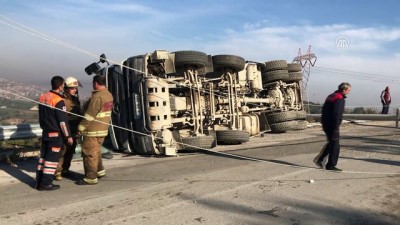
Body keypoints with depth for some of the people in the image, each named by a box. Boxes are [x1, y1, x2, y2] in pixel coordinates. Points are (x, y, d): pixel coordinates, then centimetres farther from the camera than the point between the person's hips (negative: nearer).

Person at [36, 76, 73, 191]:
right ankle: (46, 183, 4)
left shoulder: (42, 97, 6)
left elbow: (41, 116, 16)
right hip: (55, 134, -8)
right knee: (52, 158, -1)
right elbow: (63, 120, -18)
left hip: (45, 132, 8)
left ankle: (39, 181, 22)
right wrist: (68, 135, -11)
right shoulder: (58, 101, -19)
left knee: (44, 156, 15)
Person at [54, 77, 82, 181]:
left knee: (70, 151, 16)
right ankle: (57, 172, 8)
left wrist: (79, 128, 20)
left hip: (74, 131, 8)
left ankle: (65, 169, 30)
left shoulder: (75, 99, 12)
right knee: (62, 152, -4)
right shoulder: (62, 100, -14)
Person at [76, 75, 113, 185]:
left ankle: (91, 178, 8)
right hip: (103, 130, 9)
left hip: (93, 131, -9)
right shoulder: (109, 95, 9)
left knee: (89, 154, 1)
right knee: (96, 151, 23)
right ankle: (100, 171, 32)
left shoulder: (97, 97, -20)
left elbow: (89, 115, -19)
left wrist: (81, 127, -11)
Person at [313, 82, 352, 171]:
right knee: (335, 145, 1)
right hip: (332, 125, -9)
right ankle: (331, 165, 8)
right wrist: (336, 127, -21)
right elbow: (336, 114, -23)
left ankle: (319, 159, 15)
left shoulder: (331, 96, 15)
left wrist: (324, 123, 22)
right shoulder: (340, 99, -15)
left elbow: (324, 109, 19)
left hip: (326, 123, 9)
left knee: (331, 143, 19)